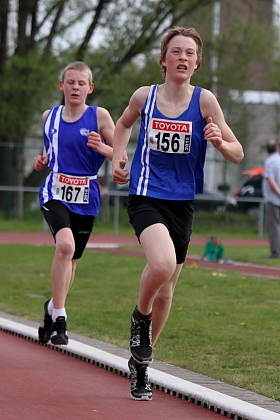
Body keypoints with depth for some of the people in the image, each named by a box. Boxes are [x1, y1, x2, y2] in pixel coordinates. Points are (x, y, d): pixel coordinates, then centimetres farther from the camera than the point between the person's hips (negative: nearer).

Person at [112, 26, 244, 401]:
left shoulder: (204, 100, -4)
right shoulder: (144, 96, -1)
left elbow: (237, 154, -2)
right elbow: (124, 124, 22)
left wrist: (219, 142, -23)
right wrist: (117, 159, 7)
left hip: (182, 202, 2)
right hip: (145, 196, -2)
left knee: (166, 287, 11)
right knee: (162, 263, -30)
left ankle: (141, 361, 31)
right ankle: (140, 317, 1)